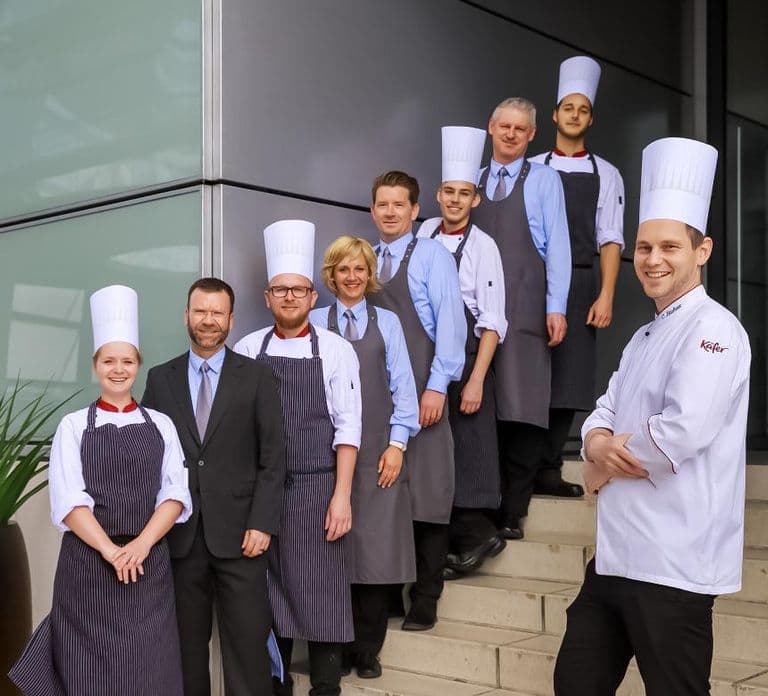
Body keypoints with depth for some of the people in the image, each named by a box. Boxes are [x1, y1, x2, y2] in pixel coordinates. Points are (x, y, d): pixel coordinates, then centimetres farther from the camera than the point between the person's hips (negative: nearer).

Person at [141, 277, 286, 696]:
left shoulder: (257, 378, 3)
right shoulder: (160, 379, 9)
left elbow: (272, 458, 0)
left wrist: (262, 522, -8)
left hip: (239, 532, -2)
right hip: (180, 534, 2)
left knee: (247, 642, 0)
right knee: (186, 642, 9)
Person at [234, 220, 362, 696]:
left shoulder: (336, 349, -1)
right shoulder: (247, 351, 5)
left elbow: (347, 426, -4)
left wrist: (341, 495, -10)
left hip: (318, 488, -2)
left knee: (322, 594, 2)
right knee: (270, 593, 10)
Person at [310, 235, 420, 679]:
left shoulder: (387, 321, 10)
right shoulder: (315, 322, 7)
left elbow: (402, 384, 5)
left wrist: (398, 443, -4)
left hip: (379, 450, 1)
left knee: (377, 550, 2)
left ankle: (368, 650, 14)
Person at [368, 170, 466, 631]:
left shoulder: (432, 255, -1)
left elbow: (450, 322, -9)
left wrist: (437, 386, -15)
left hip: (421, 390, -5)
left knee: (426, 491, 0)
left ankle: (425, 598, 9)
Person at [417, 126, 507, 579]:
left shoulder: (483, 246, -9)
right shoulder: (425, 234, 6)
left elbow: (493, 321, -10)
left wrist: (476, 380, -15)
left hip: (467, 355, -5)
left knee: (468, 444, -2)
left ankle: (474, 531, 14)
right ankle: (468, 535, 19)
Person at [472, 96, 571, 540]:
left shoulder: (544, 179, 6)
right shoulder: (474, 181, 17)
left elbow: (557, 246, 1)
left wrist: (556, 308, -6)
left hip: (525, 309, -3)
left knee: (521, 408, -6)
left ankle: (513, 511, 0)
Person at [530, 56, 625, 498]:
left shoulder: (606, 175, 11)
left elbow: (610, 240, 5)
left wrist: (606, 296, -6)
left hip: (579, 283, 1)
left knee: (568, 375, 0)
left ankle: (548, 469, 6)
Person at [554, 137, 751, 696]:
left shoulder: (713, 329, -13)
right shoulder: (644, 338, 17)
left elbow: (683, 431, -24)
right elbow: (604, 413, 16)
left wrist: (605, 465, -8)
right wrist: (598, 442, -10)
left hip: (672, 564, -9)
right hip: (616, 553, 9)